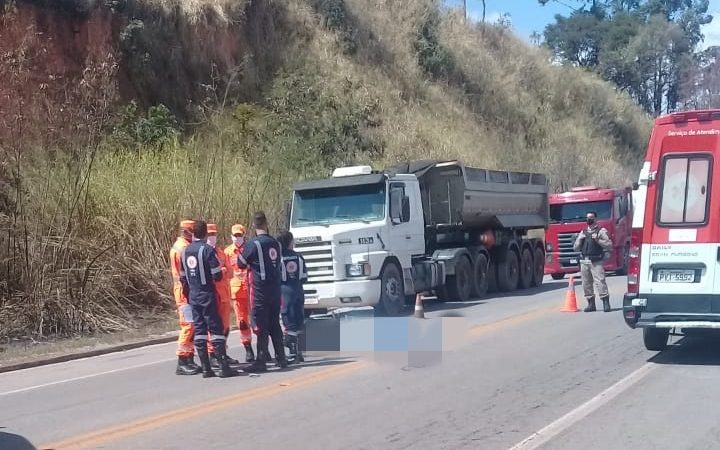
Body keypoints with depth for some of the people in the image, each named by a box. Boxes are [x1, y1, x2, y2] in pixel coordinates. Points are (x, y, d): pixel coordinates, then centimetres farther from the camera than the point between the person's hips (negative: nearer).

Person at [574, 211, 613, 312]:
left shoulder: (601, 231, 6)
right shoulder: (583, 232, 21)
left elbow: (609, 245, -5)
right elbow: (576, 248, 19)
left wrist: (598, 240, -15)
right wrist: (580, 239, 2)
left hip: (596, 261, -5)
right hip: (584, 261, 5)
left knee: (600, 281, -14)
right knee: (586, 283, 4)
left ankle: (606, 303, -14)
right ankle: (591, 304, 12)